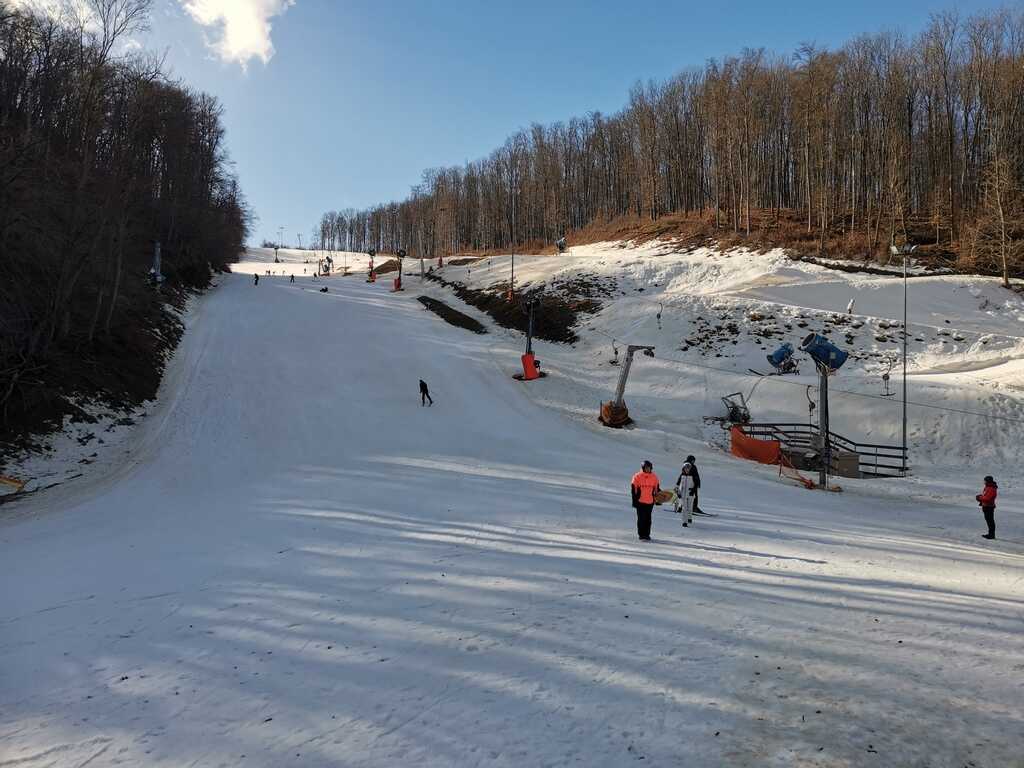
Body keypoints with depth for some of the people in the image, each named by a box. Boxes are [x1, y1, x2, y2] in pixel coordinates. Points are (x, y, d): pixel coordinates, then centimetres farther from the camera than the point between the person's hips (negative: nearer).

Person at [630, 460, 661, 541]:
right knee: (641, 519, -2)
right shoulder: (637, 477, -2)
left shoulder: (654, 477, 8)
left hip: (650, 501, 3)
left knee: (648, 519, 7)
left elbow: (657, 489, 16)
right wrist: (635, 499, -4)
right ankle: (641, 535, 4)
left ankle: (647, 534, 16)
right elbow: (633, 489, -1)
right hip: (640, 501, -3)